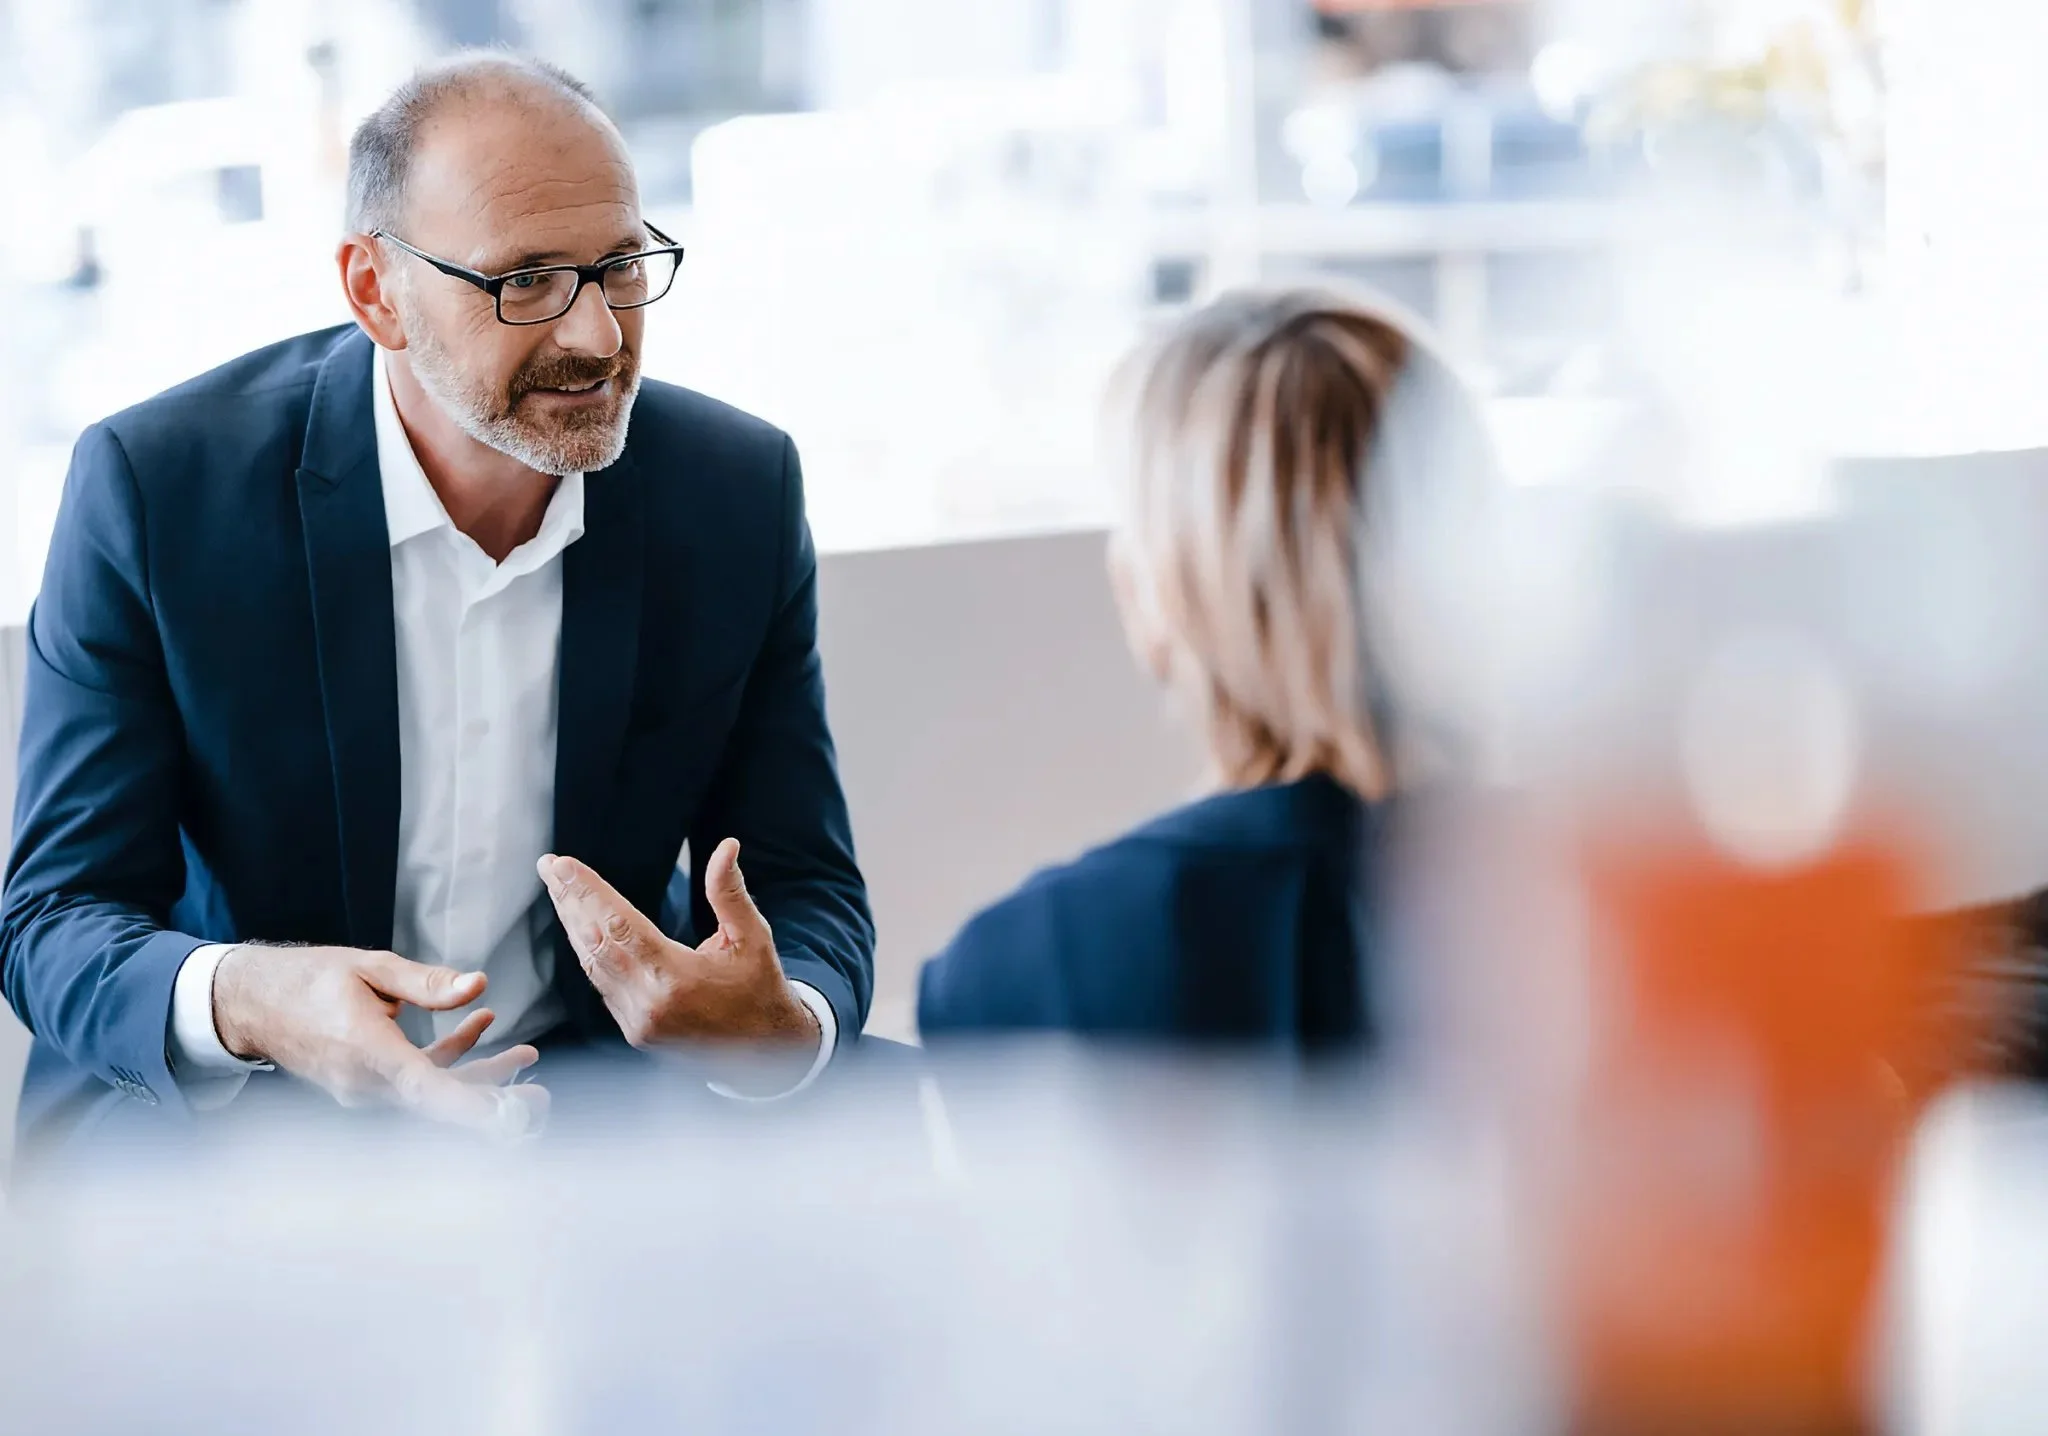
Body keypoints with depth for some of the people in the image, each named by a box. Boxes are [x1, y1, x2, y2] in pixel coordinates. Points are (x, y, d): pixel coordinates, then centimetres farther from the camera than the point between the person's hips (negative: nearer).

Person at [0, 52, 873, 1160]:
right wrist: (241, 1003, -35)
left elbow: (809, 897, 2)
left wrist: (787, 1027, -25)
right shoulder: (155, 486, -12)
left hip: (591, 1095, 3)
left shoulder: (740, 494, -4)